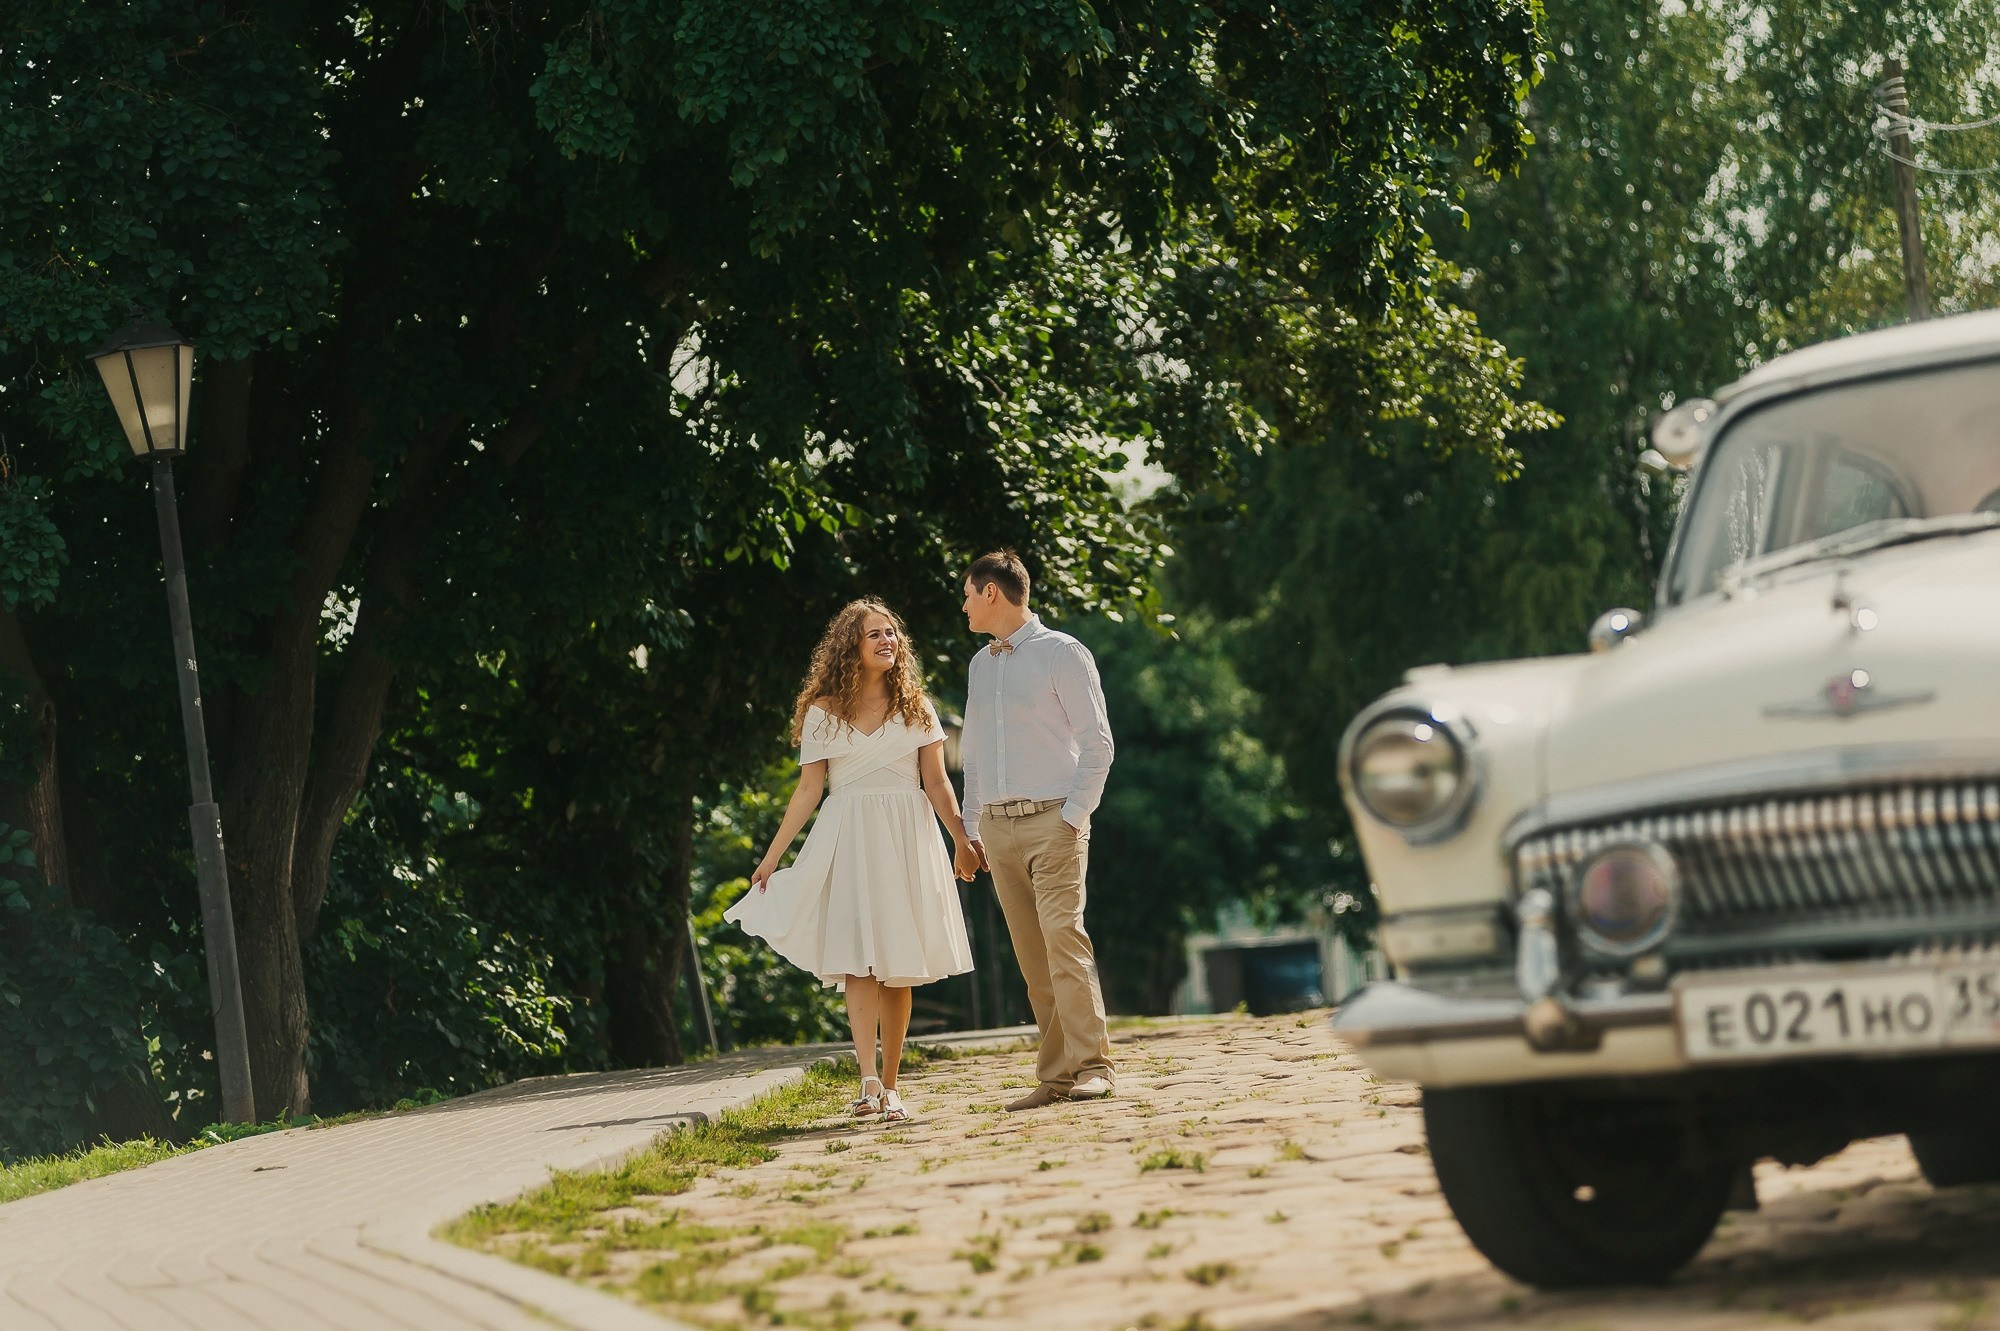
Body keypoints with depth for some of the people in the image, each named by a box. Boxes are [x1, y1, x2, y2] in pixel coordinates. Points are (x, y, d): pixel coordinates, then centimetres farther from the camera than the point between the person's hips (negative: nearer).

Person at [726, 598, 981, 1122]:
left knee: (900, 966, 1)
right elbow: (808, 789, 7)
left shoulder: (915, 708, 11)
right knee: (860, 960, -15)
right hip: (849, 842, -2)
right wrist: (772, 857, 3)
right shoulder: (823, 713, 7)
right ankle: (869, 1083, -25)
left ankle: (889, 1086, 7)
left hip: (908, 842, 2)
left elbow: (937, 783, 7)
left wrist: (963, 840, -5)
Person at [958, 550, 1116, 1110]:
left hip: (1052, 819, -6)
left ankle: (1091, 1065, -18)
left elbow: (1097, 742, -4)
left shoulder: (1062, 653, -2)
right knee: (1032, 957, 1)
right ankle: (1055, 1074, 1)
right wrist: (972, 828, 14)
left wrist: (1074, 816, -11)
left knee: (1062, 934, -17)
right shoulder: (980, 665, 17)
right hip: (997, 827, 6)